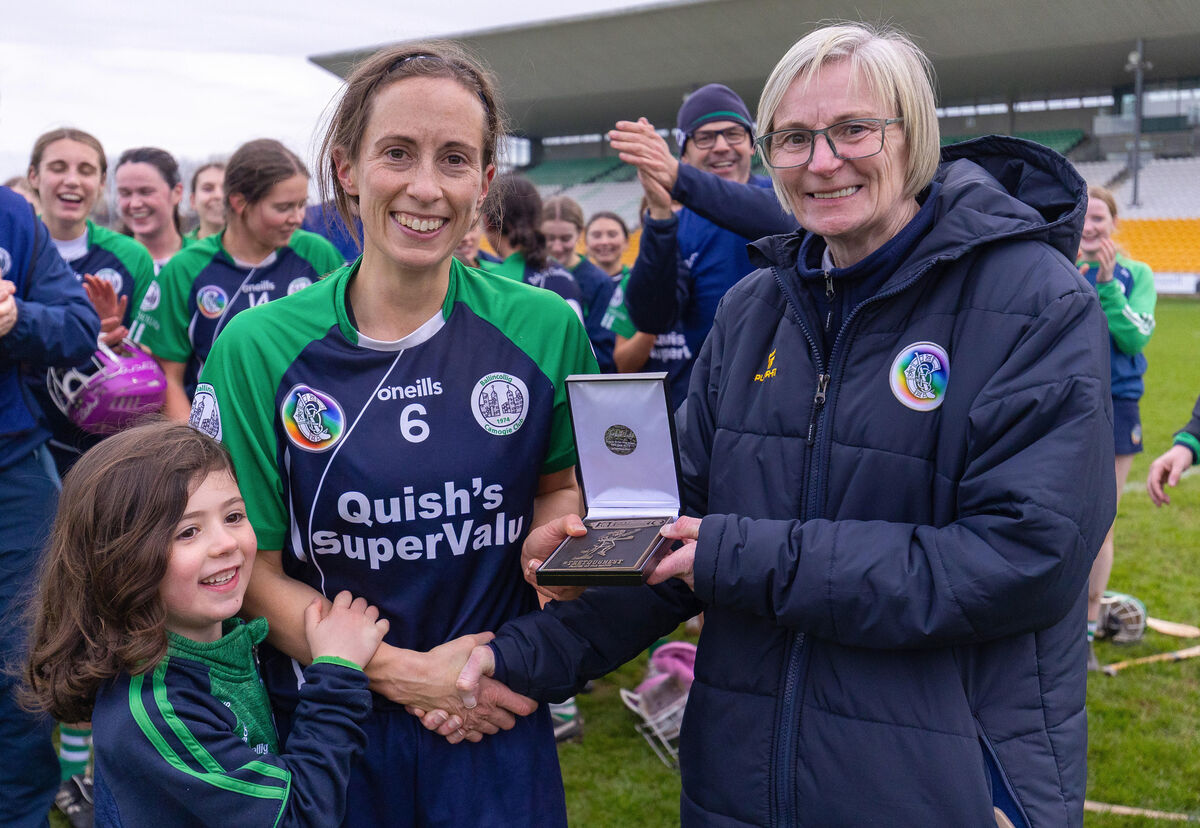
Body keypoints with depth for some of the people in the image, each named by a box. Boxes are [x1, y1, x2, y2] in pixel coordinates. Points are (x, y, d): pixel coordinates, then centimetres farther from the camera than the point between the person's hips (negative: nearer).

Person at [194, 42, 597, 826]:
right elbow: (250, 571, -5)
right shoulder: (259, 348, -10)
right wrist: (406, 673, -14)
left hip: (496, 725, 1)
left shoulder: (545, 328, -7)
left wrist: (556, 535, -12)